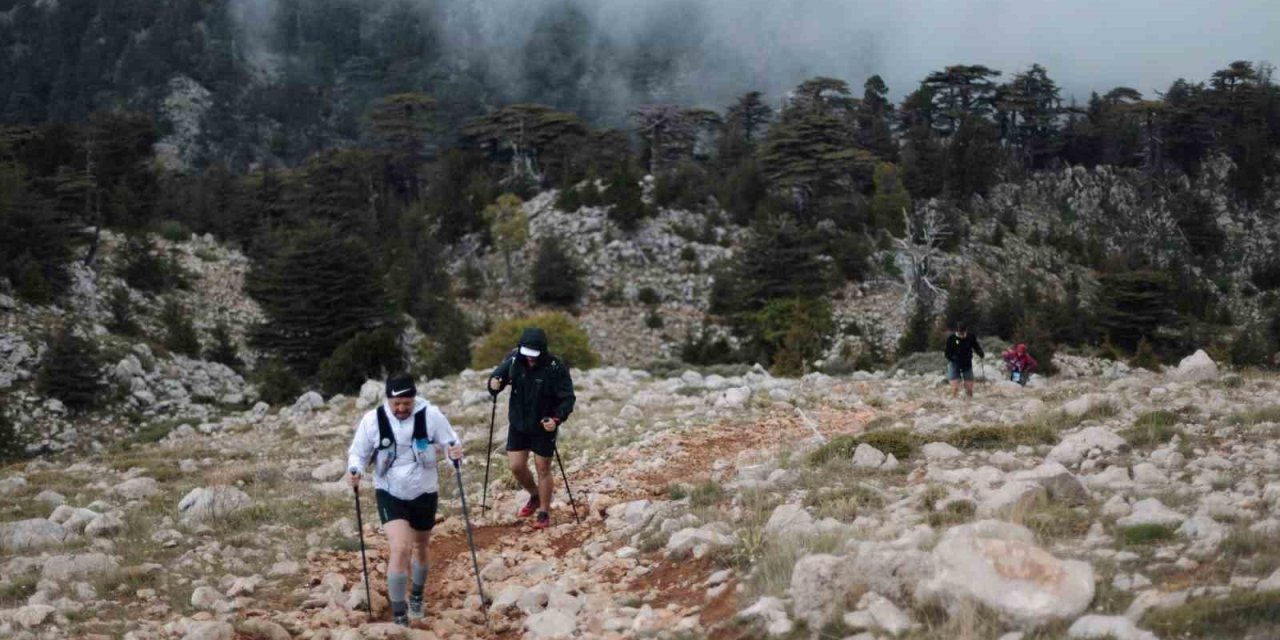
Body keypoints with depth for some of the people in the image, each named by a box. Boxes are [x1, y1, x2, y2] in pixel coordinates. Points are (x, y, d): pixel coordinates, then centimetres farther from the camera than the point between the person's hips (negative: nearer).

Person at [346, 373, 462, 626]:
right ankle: (399, 615, -7)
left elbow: (450, 442, -5)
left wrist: (455, 452, -29)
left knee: (420, 548, 20)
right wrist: (354, 470, -24)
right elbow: (358, 452, -3)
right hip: (390, 493, -2)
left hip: (424, 493, 2)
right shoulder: (373, 419, -16)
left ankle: (417, 596, 49)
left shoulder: (430, 415, -16)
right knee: (400, 549, -19)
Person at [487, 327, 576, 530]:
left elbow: (568, 398, -18)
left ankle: (544, 512, 23)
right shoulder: (513, 359, -12)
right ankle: (535, 496, 36)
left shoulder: (556, 368, -22)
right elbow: (497, 376, -1)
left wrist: (557, 419, -34)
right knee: (516, 466, 7)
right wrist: (494, 385, -25)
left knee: (543, 468, 5)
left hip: (544, 427, -4)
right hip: (518, 424, 4)